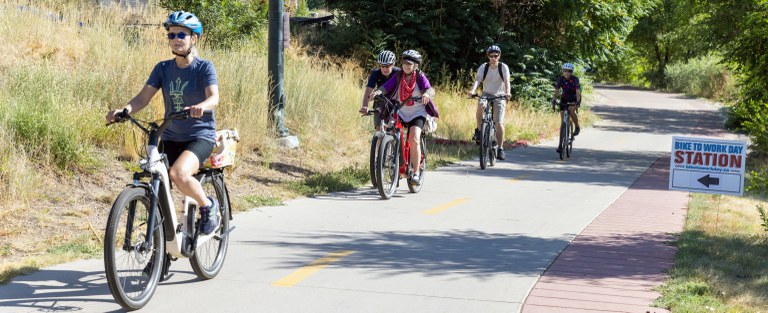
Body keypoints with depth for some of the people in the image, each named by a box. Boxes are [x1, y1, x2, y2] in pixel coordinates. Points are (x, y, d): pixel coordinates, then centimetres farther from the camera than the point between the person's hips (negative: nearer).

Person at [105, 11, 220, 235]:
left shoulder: (204, 67, -6)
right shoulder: (163, 68, 5)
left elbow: (214, 97, -22)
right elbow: (143, 97, -3)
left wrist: (200, 107, -46)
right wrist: (122, 110, -23)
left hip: (200, 137, -5)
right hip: (170, 138, 5)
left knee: (179, 173, -32)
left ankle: (208, 206, -6)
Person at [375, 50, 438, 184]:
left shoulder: (420, 77, -5)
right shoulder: (398, 77, 1)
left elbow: (430, 89, -21)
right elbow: (386, 87, -12)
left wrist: (427, 94, -45)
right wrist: (378, 92, -34)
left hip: (417, 113, -3)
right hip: (400, 112, 3)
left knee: (414, 139, -23)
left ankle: (415, 173, -16)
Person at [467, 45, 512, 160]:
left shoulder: (503, 67, -9)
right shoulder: (483, 67, -7)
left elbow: (507, 81, -22)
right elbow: (477, 80, -21)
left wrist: (508, 92, -43)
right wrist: (472, 91, -41)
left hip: (499, 96, -1)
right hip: (486, 94, 1)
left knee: (499, 123, -11)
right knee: (480, 106, -34)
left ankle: (500, 148, 0)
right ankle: (479, 131, -15)